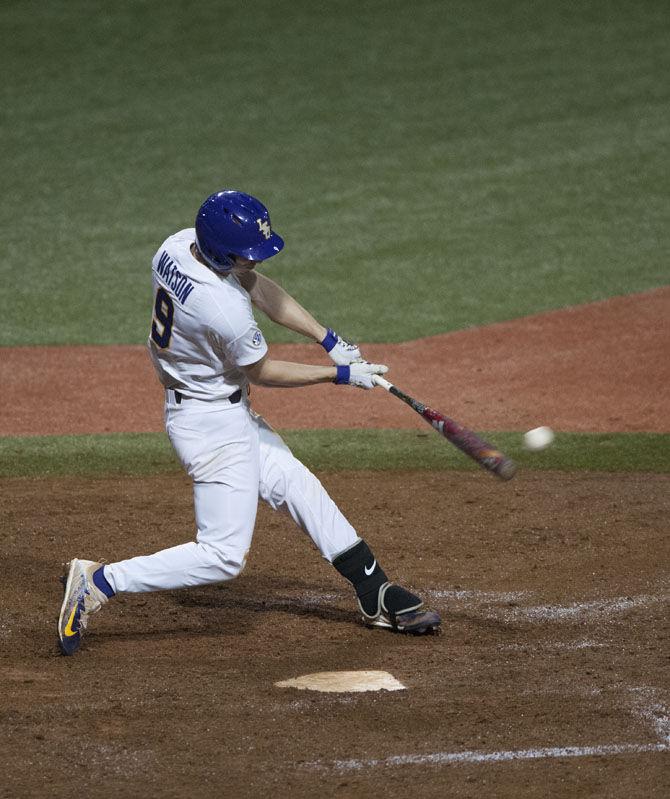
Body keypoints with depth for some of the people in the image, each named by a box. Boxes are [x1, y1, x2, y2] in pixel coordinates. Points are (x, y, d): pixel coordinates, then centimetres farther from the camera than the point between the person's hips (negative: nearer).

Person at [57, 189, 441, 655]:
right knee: (224, 556, -7)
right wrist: (339, 375, -4)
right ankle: (97, 583, -5)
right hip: (213, 423, -10)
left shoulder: (177, 246, -8)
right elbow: (262, 372, -15)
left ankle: (377, 596, 27)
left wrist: (330, 341, 0)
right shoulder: (225, 309, -33)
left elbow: (260, 288, 4)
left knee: (299, 487, 18)